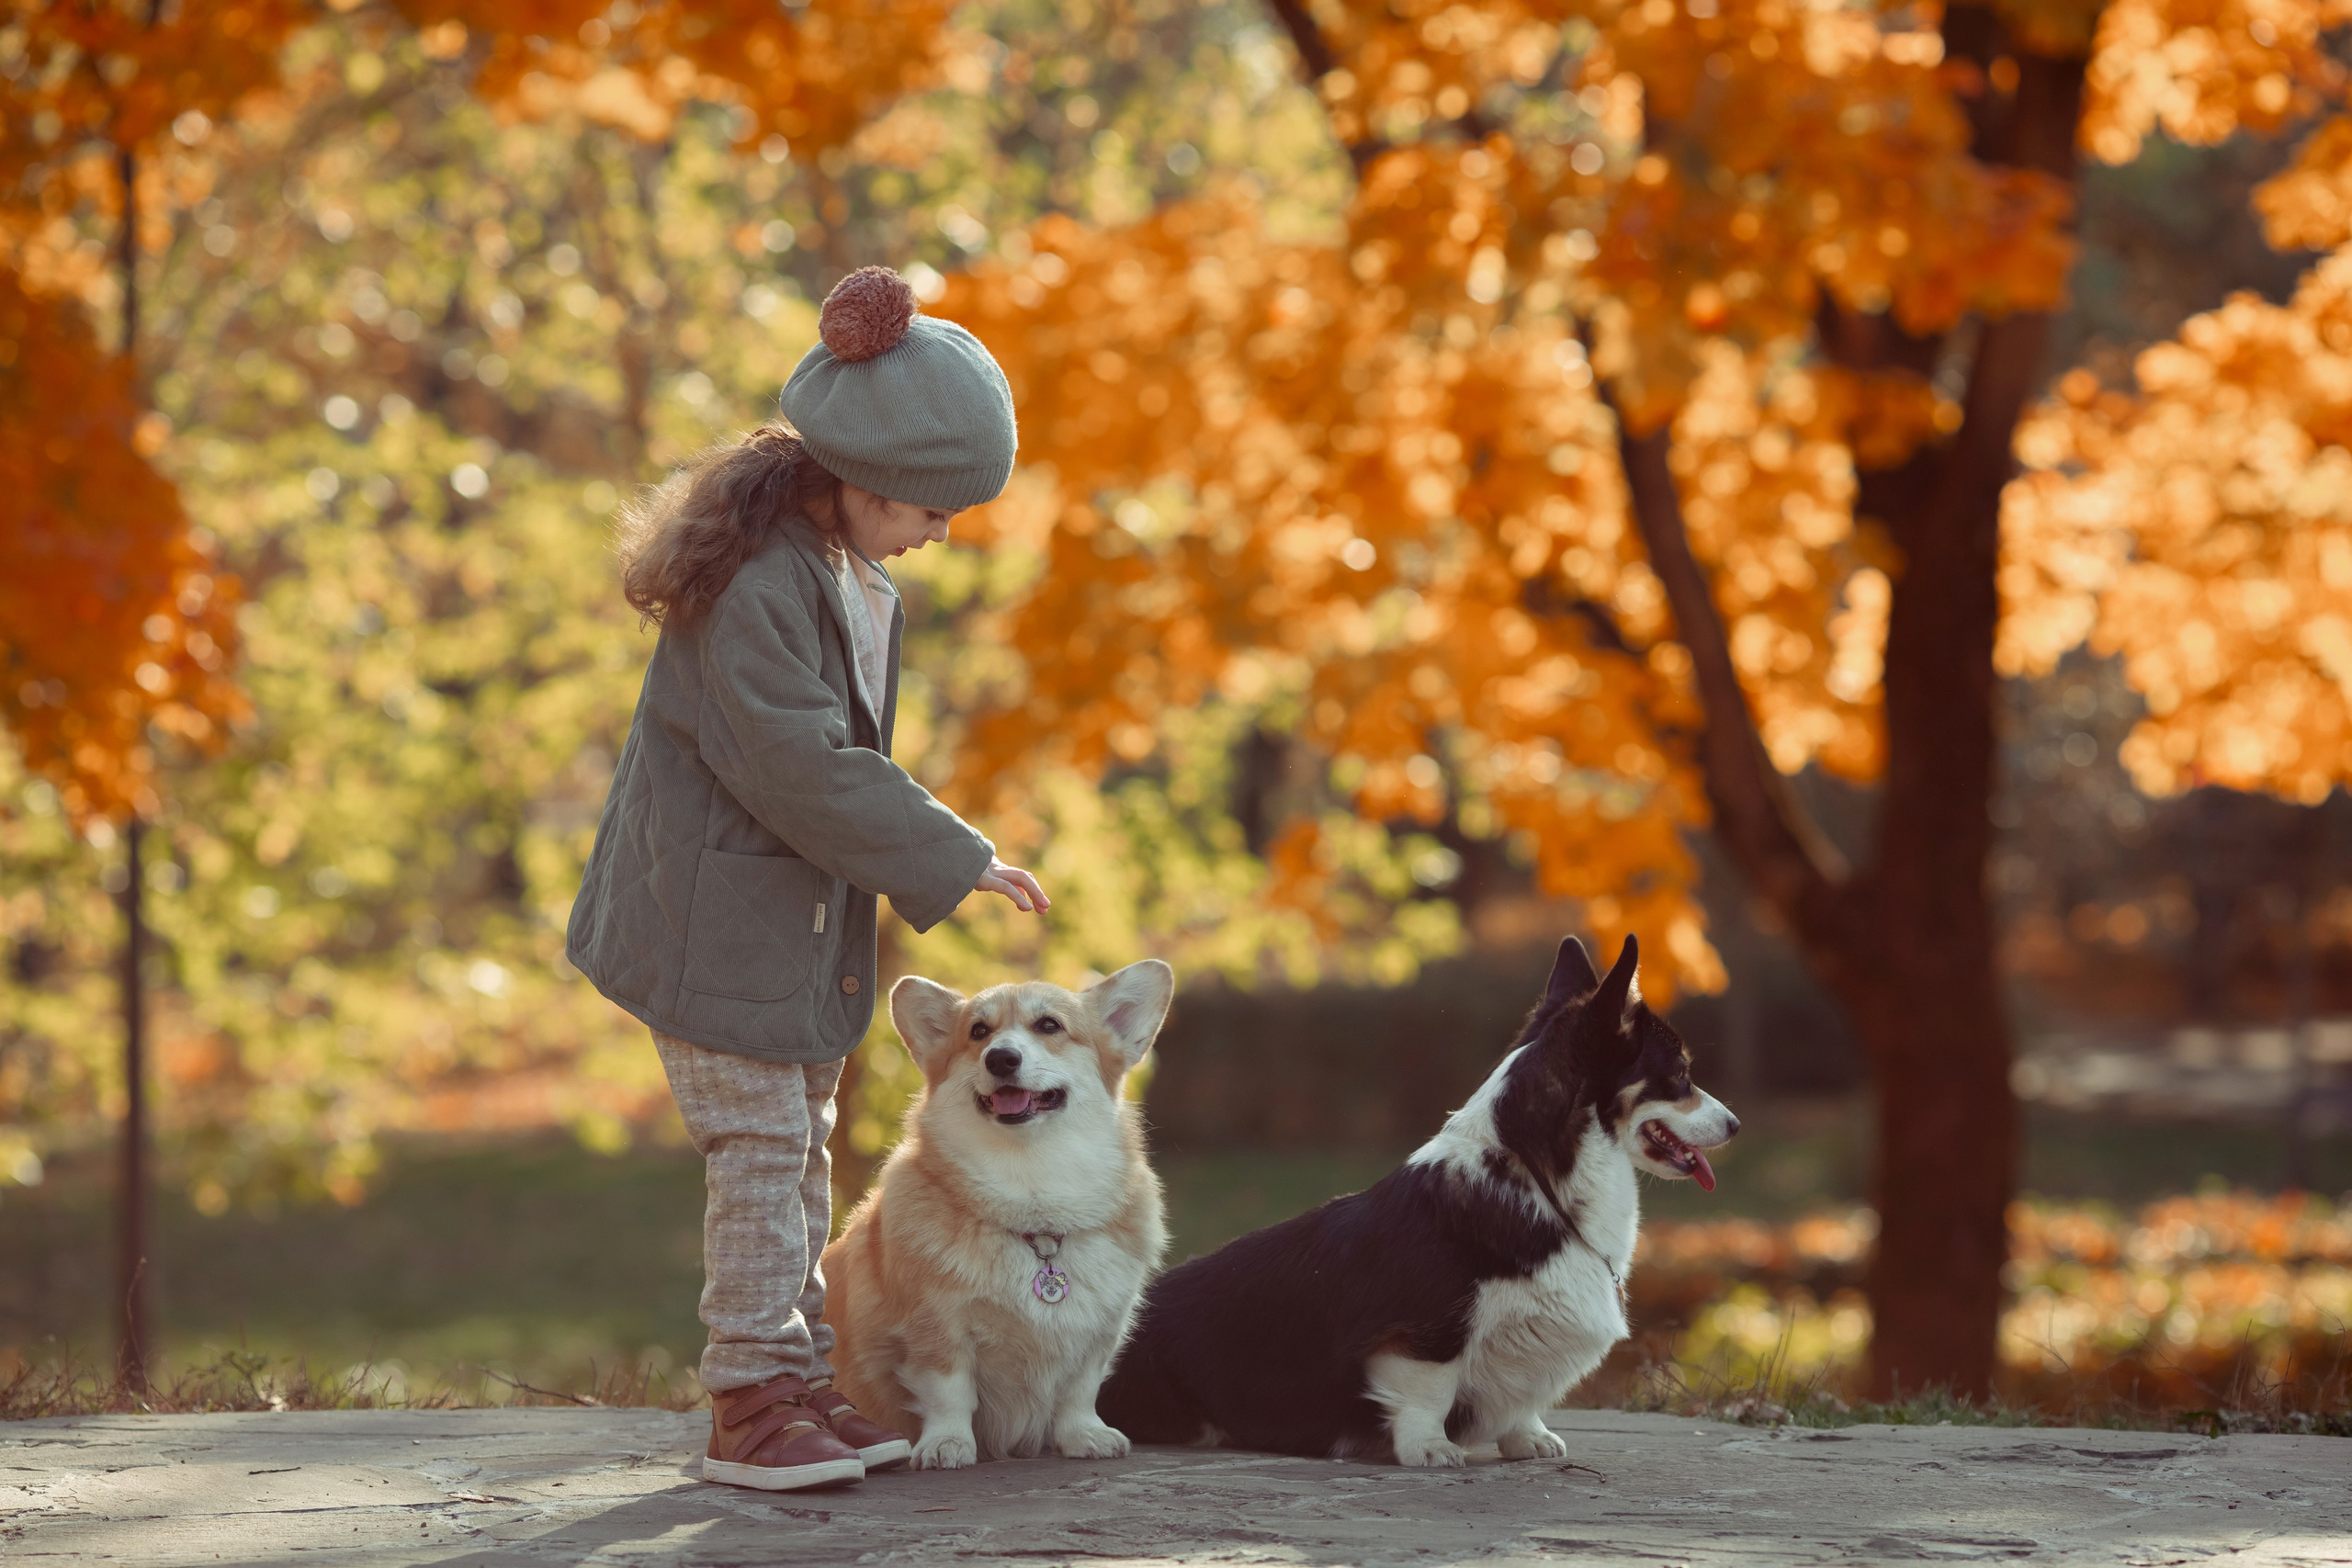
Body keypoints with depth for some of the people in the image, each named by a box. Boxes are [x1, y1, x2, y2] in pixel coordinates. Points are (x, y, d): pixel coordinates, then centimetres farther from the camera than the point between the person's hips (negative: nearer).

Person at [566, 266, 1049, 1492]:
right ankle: (750, 1401, -3)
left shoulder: (857, 578, 7)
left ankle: (799, 1383, 19)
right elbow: (799, 767, -27)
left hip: (806, 915, 10)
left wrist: (925, 859, 14)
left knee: (801, 1149, 12)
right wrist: (952, 863, -23)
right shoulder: (753, 585, -24)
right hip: (718, 914, -10)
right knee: (757, 1148, -8)